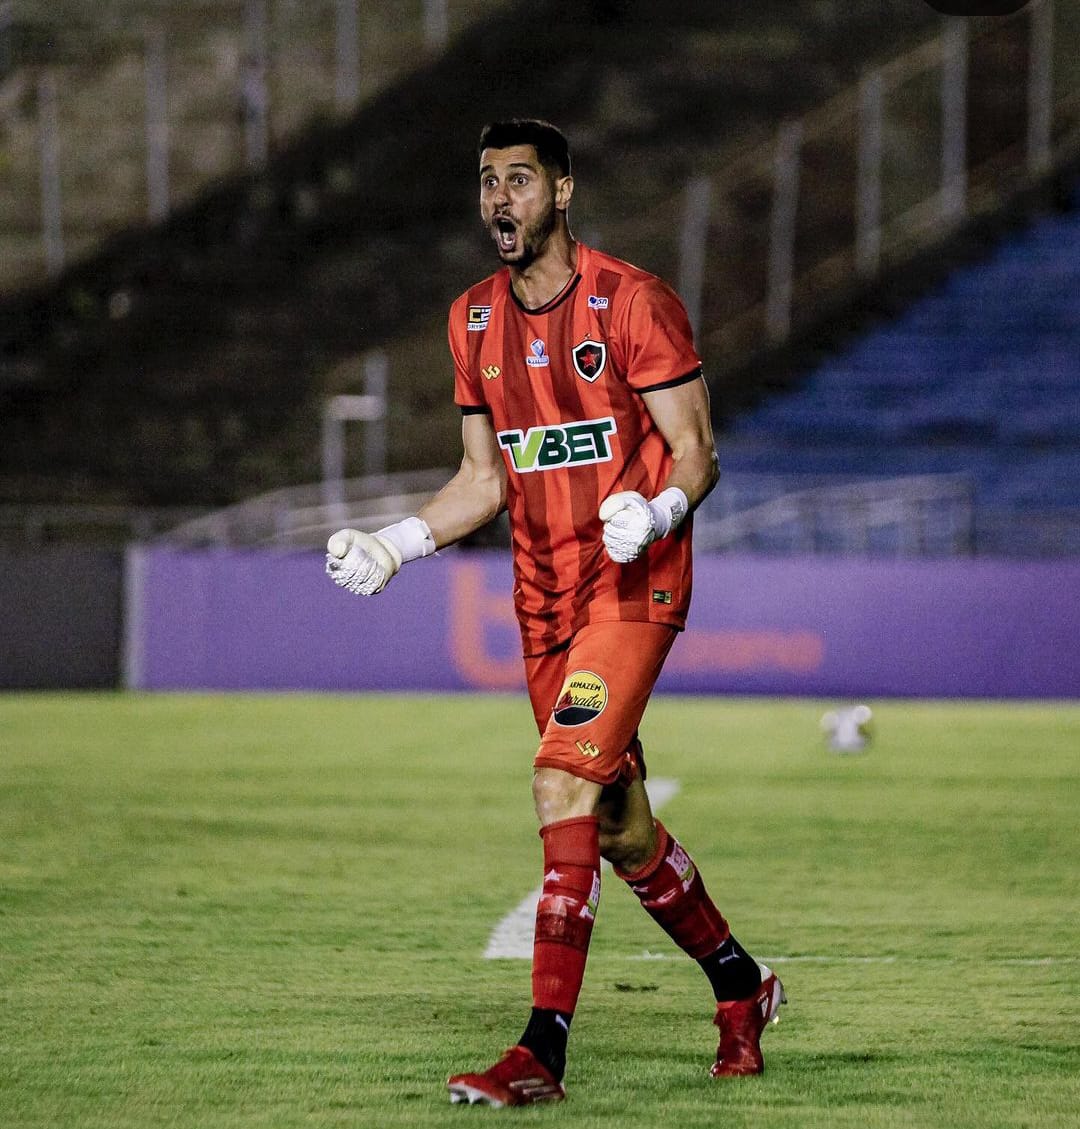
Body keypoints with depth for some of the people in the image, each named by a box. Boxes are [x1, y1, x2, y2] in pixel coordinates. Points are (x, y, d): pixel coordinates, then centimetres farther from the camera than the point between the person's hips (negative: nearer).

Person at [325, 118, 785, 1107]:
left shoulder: (632, 303, -10)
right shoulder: (476, 321, 10)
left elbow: (696, 452, -8)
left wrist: (656, 513, -29)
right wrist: (398, 544, 2)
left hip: (635, 583, -7)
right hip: (544, 595, 7)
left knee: (564, 784, -21)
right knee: (620, 825, 12)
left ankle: (543, 1053, -22)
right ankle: (740, 986, 34)